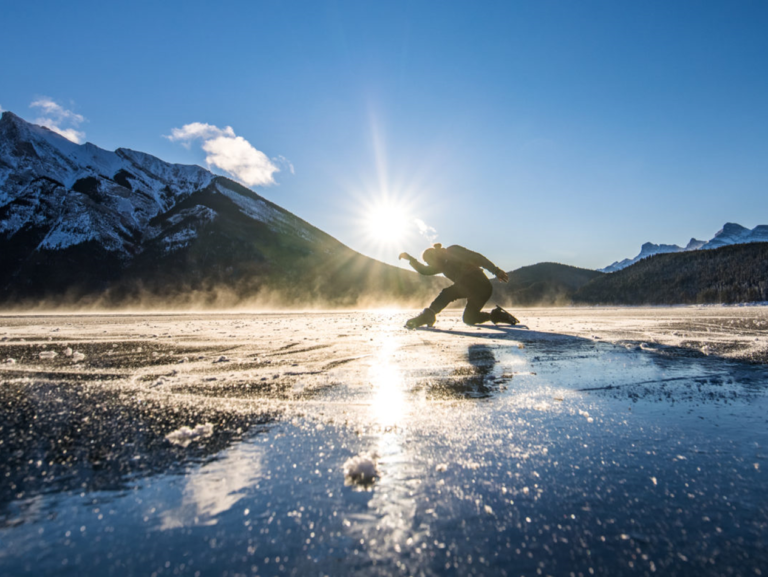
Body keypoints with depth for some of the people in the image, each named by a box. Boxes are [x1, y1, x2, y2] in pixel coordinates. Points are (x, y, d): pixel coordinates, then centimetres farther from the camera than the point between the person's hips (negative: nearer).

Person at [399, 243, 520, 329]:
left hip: (479, 285, -9)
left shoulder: (454, 251, -2)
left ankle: (428, 315, -31)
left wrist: (496, 270, -19)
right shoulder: (443, 264, 22)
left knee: (447, 294, -19)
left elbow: (476, 257, -11)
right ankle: (497, 315, 19)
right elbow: (424, 270, 22)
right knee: (468, 319, 14)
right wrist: (410, 258, 16)